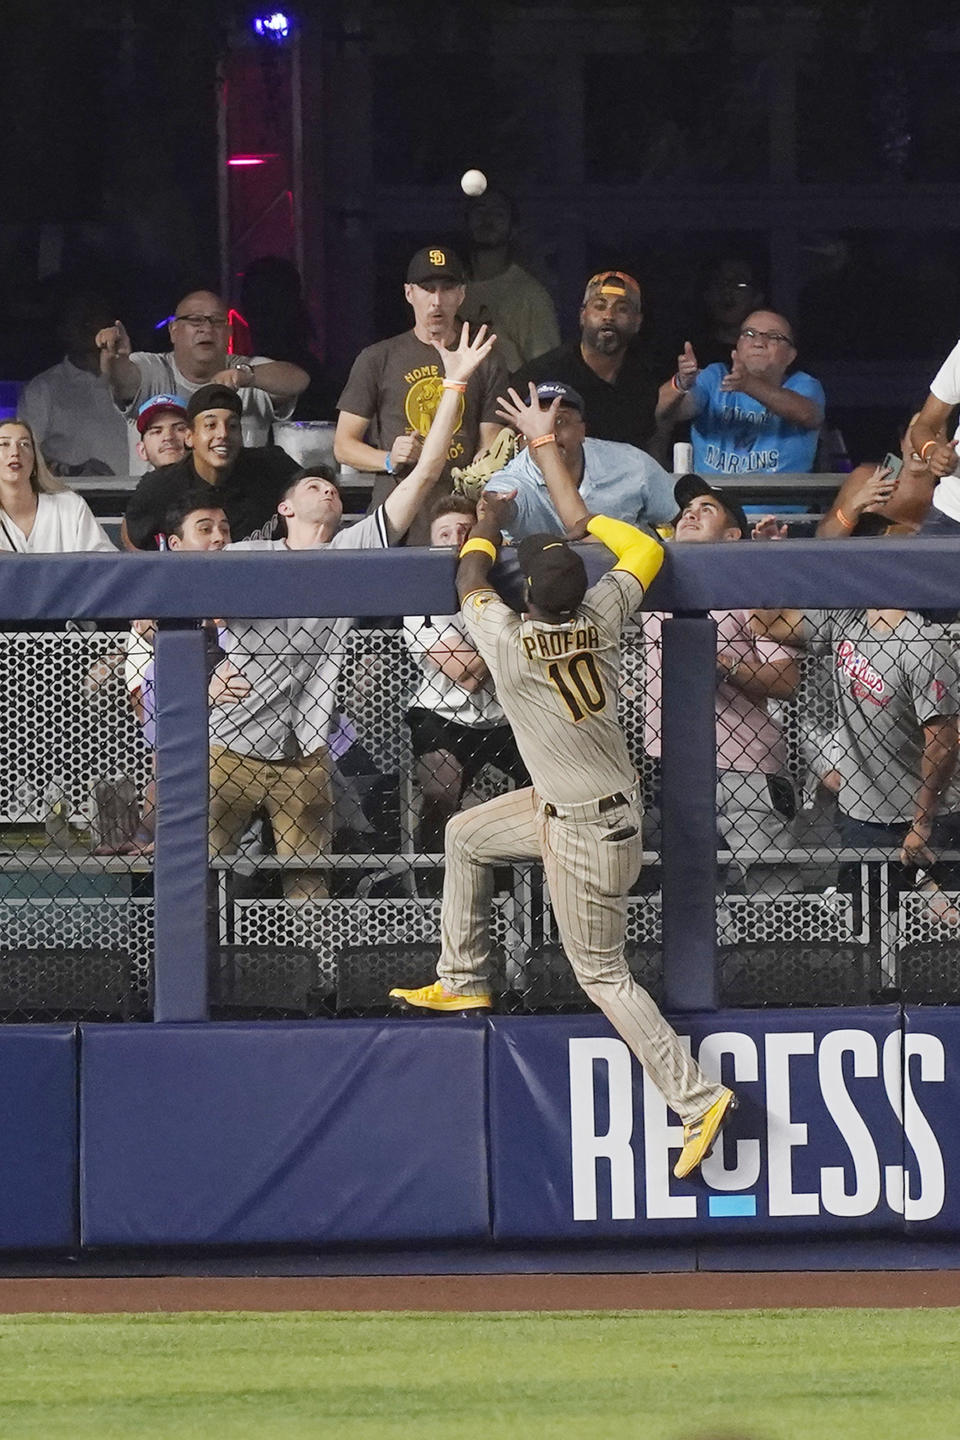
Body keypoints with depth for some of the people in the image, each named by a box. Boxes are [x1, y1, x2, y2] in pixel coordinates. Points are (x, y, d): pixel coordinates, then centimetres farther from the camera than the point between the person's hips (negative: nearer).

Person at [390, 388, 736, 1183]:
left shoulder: (510, 642, -25)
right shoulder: (601, 621, -11)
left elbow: (472, 580, -3)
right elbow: (587, 531, 7)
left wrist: (486, 523, 17)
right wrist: (547, 447, 14)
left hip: (586, 835, -8)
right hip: (562, 808, 8)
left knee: (604, 976, 1)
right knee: (466, 836, 23)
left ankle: (697, 1097, 0)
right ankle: (464, 982, 35)